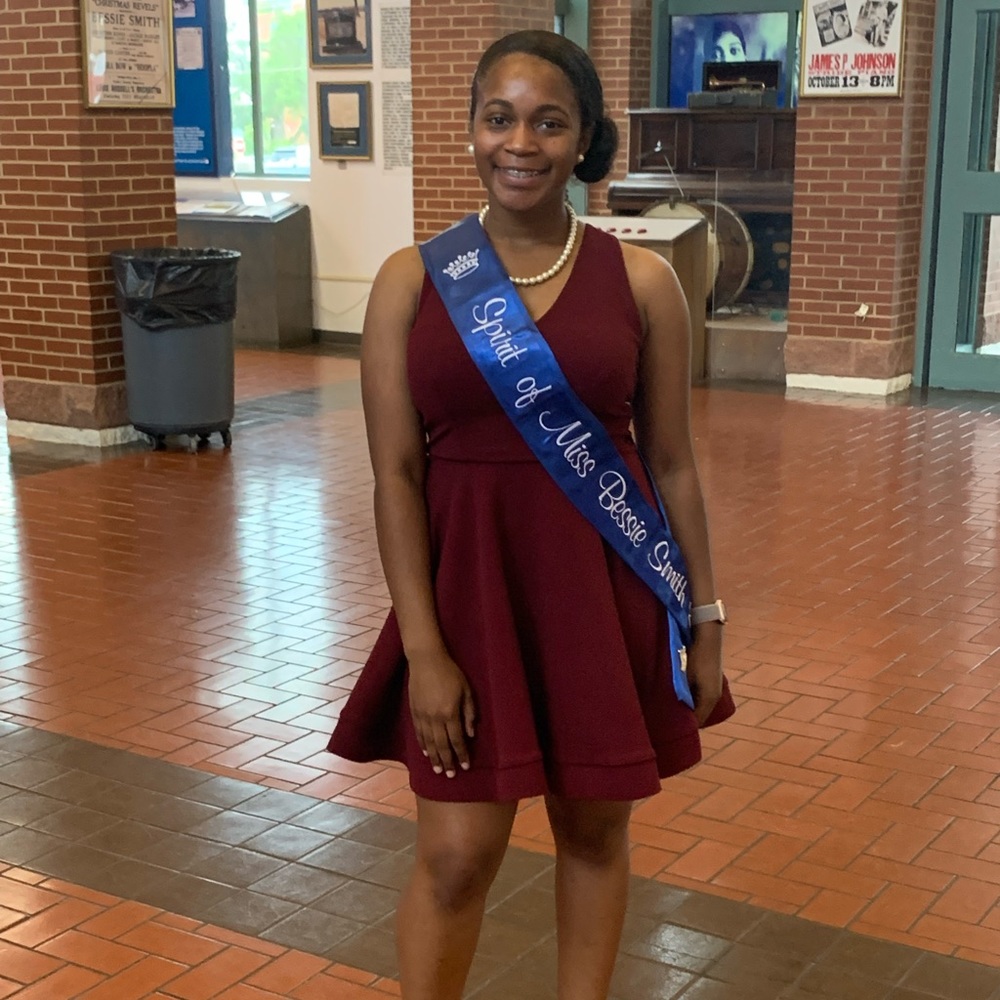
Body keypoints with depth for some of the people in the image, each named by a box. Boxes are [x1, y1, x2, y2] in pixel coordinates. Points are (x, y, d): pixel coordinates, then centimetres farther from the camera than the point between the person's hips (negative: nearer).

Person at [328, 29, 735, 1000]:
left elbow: (671, 463, 3)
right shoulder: (411, 280, -4)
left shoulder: (641, 279, -2)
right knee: (456, 854, 2)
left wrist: (705, 619, 4)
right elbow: (396, 474, -5)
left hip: (604, 587, 1)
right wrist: (424, 648, -10)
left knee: (594, 829, 14)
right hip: (470, 586, -1)